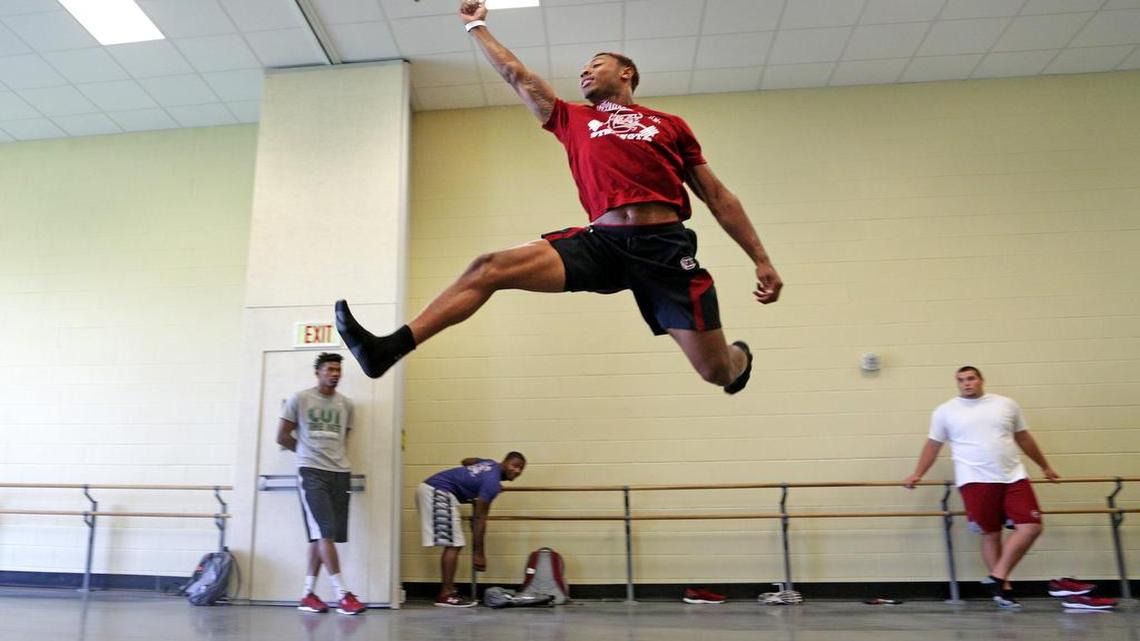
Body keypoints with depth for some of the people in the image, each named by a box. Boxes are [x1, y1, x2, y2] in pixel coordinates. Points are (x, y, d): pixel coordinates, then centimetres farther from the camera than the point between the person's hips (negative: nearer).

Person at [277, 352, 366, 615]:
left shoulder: (346, 405, 10)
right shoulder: (299, 399, 0)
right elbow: (282, 437, 4)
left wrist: (331, 454, 10)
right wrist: (307, 451, 10)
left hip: (340, 472, 4)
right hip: (311, 471, -4)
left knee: (321, 535, 7)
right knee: (325, 533, -10)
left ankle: (308, 594, 16)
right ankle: (343, 594, -8)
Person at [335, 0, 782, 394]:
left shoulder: (670, 125, 16)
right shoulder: (573, 120, 21)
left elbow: (717, 196, 16)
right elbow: (516, 75, 27)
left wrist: (761, 259, 13)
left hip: (665, 246, -1)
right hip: (602, 240, 2)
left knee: (718, 370, -2)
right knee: (489, 268, -12)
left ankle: (740, 356, 38)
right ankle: (389, 349, -13)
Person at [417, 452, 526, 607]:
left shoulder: (491, 464, 14)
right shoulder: (493, 482, -14)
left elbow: (465, 461, 34)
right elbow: (479, 517, -14)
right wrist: (478, 553, -10)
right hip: (438, 492, -10)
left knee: (452, 544, 11)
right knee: (453, 545, -9)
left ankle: (448, 592, 14)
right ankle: (445, 595, -8)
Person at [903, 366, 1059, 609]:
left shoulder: (1006, 404, 11)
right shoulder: (945, 411, 5)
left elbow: (1024, 438, 21)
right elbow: (933, 445, 9)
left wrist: (1045, 467, 27)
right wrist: (917, 475, 3)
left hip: (1014, 477, 3)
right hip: (976, 481, -3)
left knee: (1031, 526, -8)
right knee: (990, 534, 0)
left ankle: (997, 577, 1)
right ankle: (1004, 587, 11)